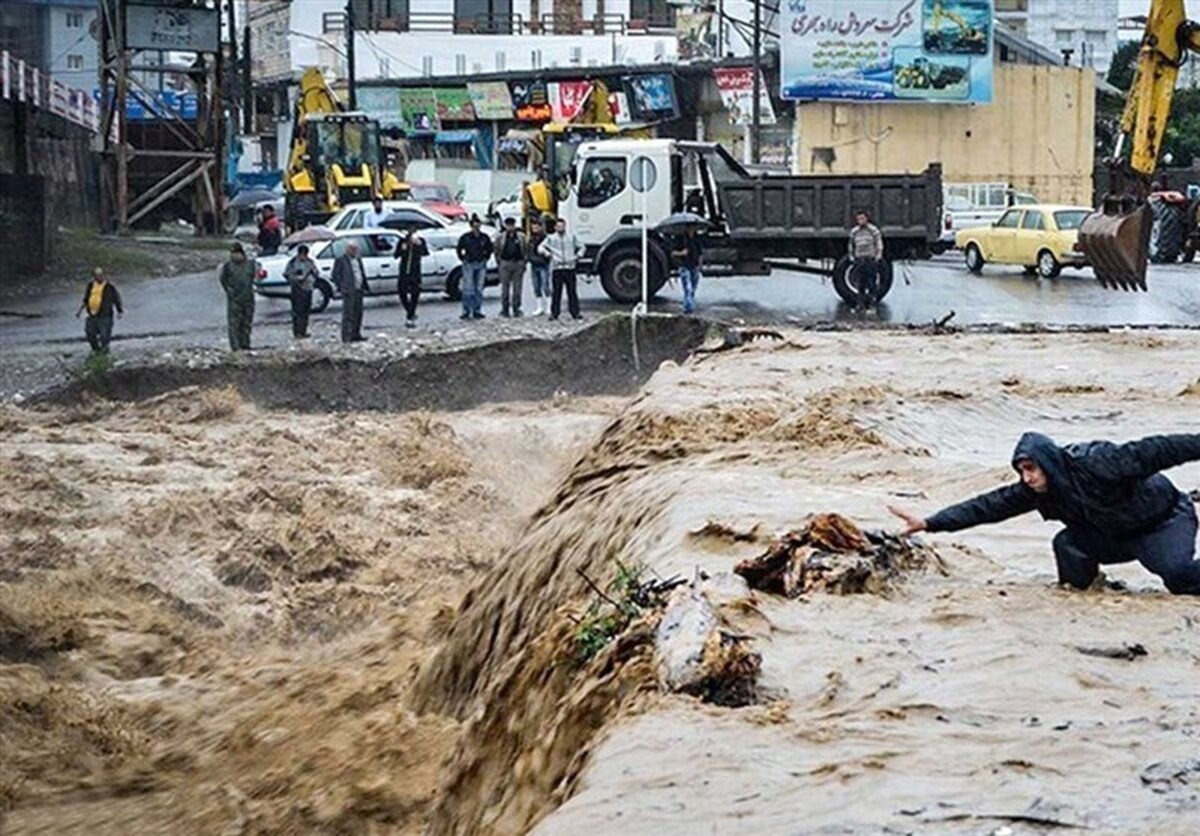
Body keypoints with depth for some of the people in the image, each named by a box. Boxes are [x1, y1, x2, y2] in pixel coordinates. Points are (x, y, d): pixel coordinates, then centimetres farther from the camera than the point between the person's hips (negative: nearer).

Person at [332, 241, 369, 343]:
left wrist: (366, 287, 15)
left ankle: (356, 334, 16)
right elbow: (335, 275, -6)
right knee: (348, 314, -9)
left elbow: (362, 274, 23)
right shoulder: (340, 260, -3)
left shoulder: (358, 260, 19)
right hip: (349, 291, -7)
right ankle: (347, 337, -8)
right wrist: (341, 287, -14)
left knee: (358, 313, 9)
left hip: (358, 290, 7)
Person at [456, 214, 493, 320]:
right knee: (468, 289, -6)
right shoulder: (465, 237, -4)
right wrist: (463, 259, 3)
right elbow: (459, 249, 7)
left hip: (481, 265, 3)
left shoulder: (485, 238, 4)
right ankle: (466, 312, -3)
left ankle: (477, 311, 13)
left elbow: (489, 249, 19)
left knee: (479, 289, 6)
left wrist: (486, 258, 10)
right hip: (469, 265, -3)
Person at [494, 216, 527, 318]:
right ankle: (505, 309, 1)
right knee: (505, 287, -2)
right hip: (505, 263, -1)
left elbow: (525, 251, 11)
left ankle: (516, 309, 7)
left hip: (518, 263, 1)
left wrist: (524, 262, 3)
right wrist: (499, 262, 2)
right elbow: (497, 251, 10)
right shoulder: (500, 237, 7)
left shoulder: (521, 237, 10)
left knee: (517, 288, 1)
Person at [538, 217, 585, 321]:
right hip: (556, 268, -1)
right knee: (556, 292, -2)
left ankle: (575, 313, 3)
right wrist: (545, 252, -19)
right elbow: (540, 247, 3)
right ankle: (554, 313, 3)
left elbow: (581, 247, 20)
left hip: (570, 268, 1)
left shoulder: (572, 237, 13)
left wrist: (578, 255, 1)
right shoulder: (551, 238, 9)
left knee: (572, 291, 0)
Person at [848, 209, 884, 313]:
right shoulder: (854, 232, 9)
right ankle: (861, 306, 3)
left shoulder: (873, 230, -3)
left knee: (871, 284, -6)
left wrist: (877, 259, -8)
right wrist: (852, 260, 11)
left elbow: (879, 245, -2)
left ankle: (872, 305, -5)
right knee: (861, 285, 2)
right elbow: (851, 247, 17)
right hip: (859, 261, 4)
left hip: (871, 260, -4)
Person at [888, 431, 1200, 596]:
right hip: (1116, 535, 6)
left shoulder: (1097, 463, -31)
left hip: (1167, 519, -6)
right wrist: (929, 523, -17)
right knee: (1068, 545, -17)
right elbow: (989, 506, -12)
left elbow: (1151, 452, -31)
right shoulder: (1036, 491, -11)